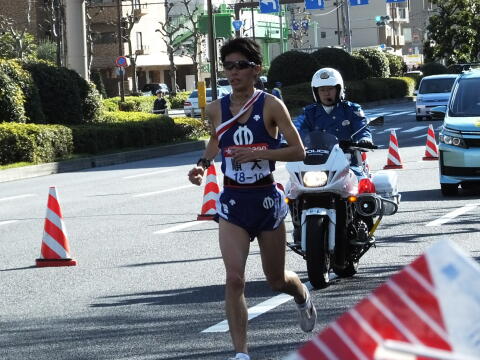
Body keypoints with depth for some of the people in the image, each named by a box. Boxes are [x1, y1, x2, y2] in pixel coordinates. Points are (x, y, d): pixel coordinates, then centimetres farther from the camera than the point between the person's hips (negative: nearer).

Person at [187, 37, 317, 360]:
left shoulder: (270, 106, -8)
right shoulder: (216, 109, 1)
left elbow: (298, 151, -10)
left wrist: (257, 154, -22)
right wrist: (203, 164, 4)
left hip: (266, 198, -1)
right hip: (232, 201, 2)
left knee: (276, 279, 14)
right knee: (234, 278, -15)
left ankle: (303, 296, 51)